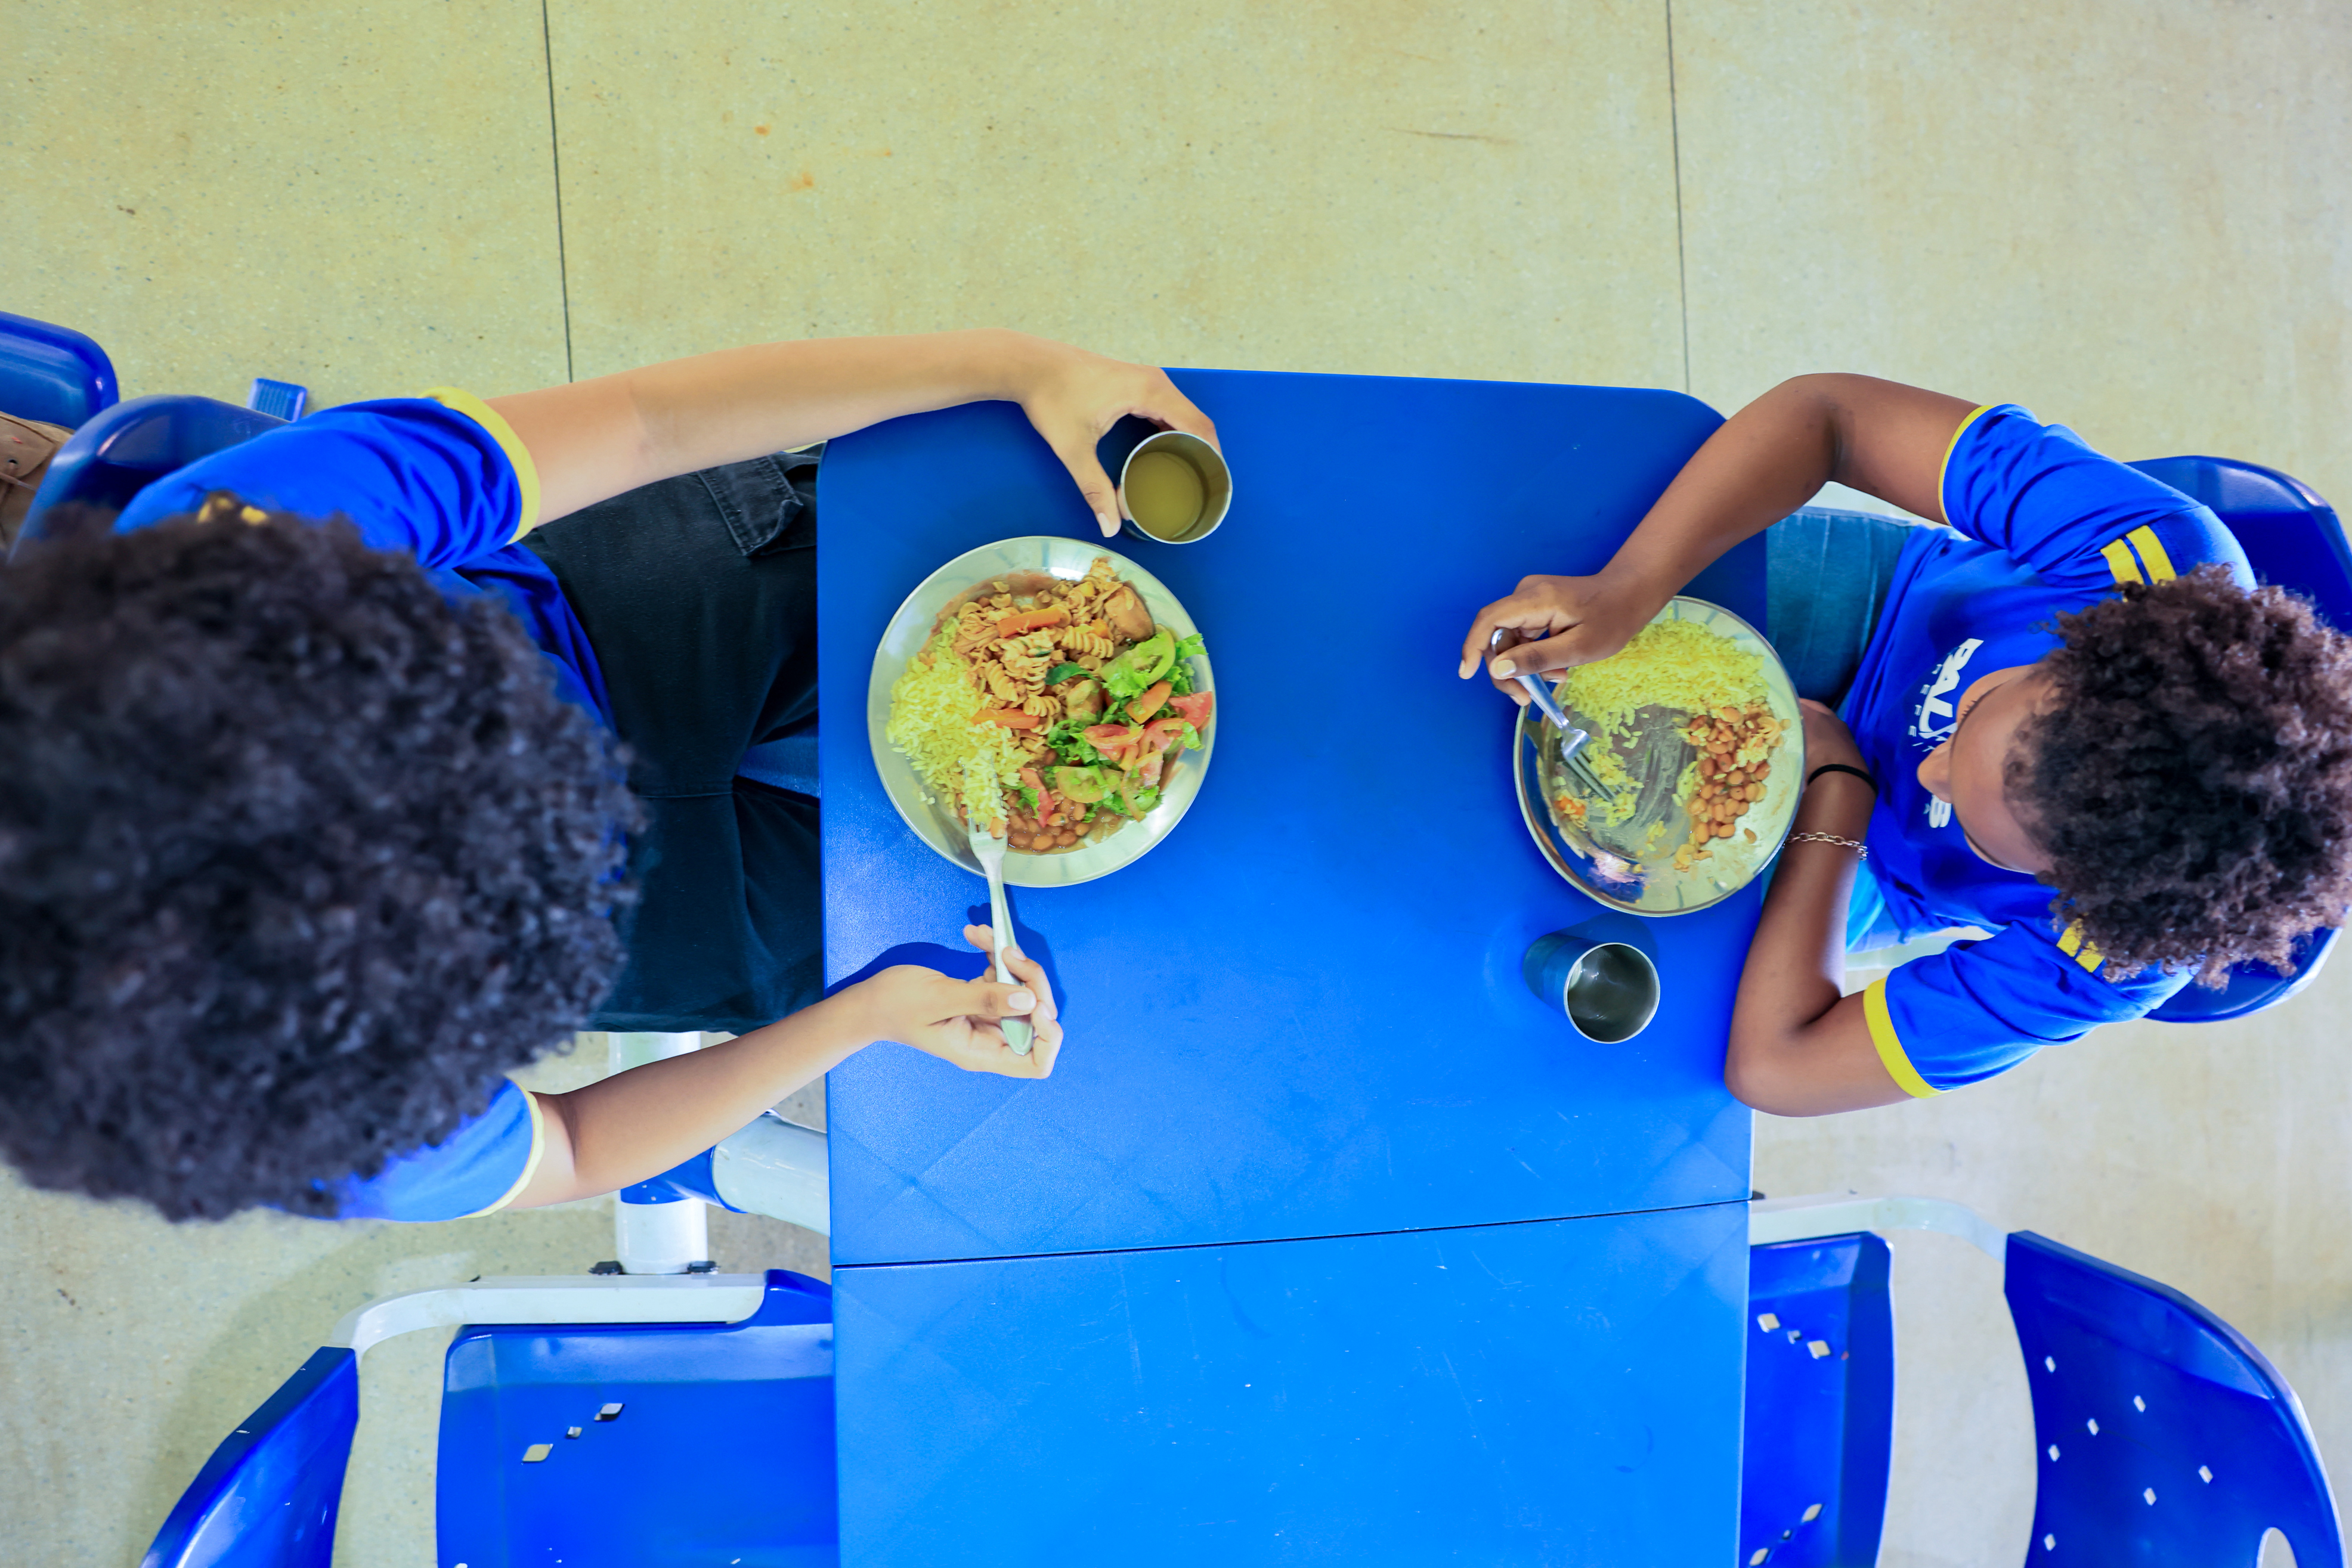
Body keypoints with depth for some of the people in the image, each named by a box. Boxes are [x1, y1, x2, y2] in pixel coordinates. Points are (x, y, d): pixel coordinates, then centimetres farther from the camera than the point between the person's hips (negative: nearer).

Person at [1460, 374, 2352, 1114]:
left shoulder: (2102, 969, -37)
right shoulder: (2164, 556, -37)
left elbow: (1771, 1069, -32)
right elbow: (1827, 416, -34)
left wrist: (1835, 786, -34)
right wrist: (1624, 589, -49)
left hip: (1858, 869, -1)